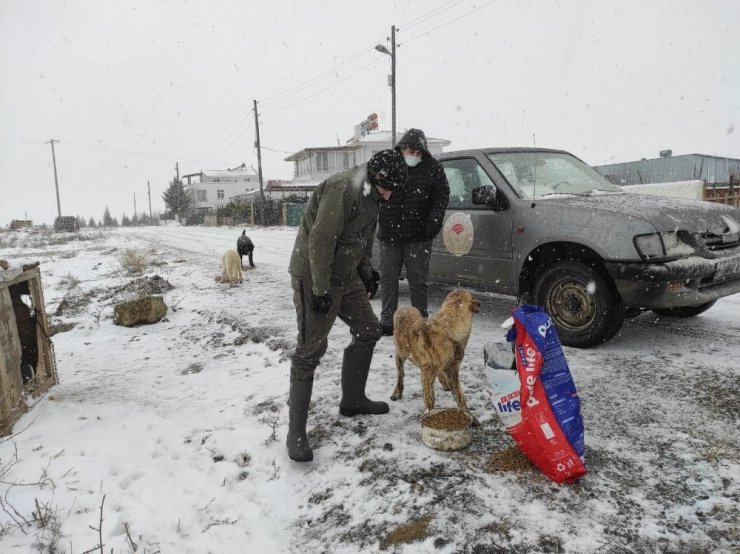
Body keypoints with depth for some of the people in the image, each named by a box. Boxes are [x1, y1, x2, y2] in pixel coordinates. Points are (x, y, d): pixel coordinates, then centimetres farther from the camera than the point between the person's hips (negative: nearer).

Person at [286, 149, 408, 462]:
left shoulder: (371, 195, 8)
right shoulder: (342, 190, -23)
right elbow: (320, 242, -27)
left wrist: (367, 273, 17)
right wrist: (321, 290, -25)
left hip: (346, 276, 10)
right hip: (314, 277, -10)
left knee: (368, 331, 15)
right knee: (310, 351, -8)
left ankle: (352, 400, 31)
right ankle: (296, 432, 3)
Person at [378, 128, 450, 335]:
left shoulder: (432, 167, -1)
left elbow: (441, 196, 1)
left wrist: (434, 222, -11)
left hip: (419, 236, -2)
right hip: (389, 233, 2)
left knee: (417, 280, 5)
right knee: (388, 279, 7)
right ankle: (387, 321, 18)